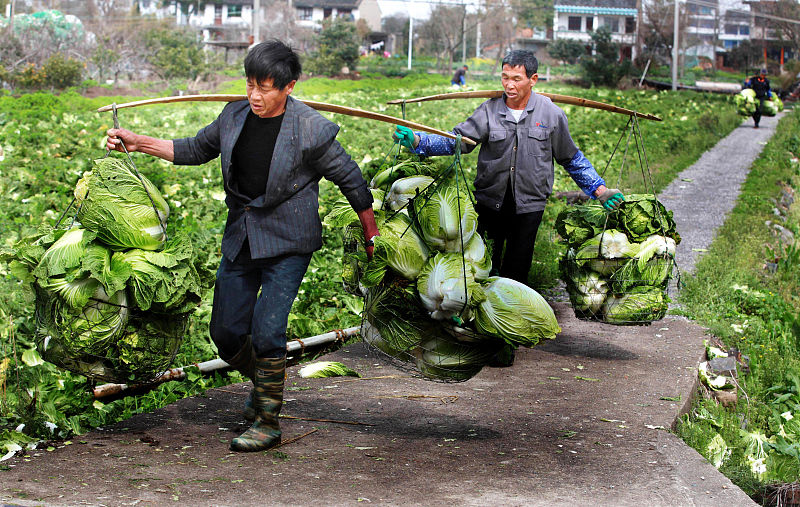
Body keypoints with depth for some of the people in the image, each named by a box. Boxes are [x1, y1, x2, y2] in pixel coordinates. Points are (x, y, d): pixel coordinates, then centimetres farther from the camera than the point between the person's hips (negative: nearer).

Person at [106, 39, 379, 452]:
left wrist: (372, 238, 1)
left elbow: (350, 179, -5)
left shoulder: (311, 129, -15)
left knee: (266, 332, -12)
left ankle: (268, 422, 4)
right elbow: (195, 150, 16)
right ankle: (264, 384, 37)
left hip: (287, 244, -6)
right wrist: (138, 143, 8)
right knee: (226, 332, 7)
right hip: (240, 238, 6)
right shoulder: (234, 116, 0)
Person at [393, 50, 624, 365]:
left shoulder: (551, 115, 0)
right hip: (490, 202, 1)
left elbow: (572, 159, 11)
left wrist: (600, 190, 7)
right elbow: (456, 141, -6)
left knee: (515, 274, 2)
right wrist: (417, 141, -21)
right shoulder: (489, 111, -2)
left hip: (528, 206, -1)